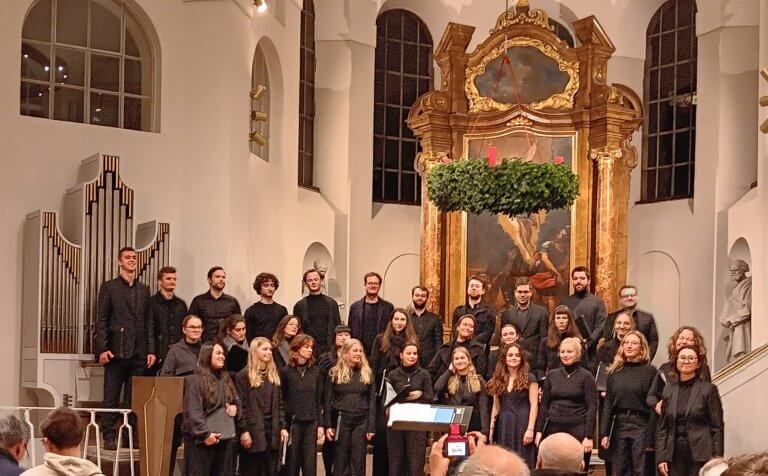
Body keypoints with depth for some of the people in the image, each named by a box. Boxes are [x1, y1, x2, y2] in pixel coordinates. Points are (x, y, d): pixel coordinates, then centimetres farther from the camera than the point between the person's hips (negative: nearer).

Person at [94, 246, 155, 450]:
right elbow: (101, 320, -1)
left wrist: (151, 350, 5)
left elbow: (149, 322, 13)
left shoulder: (144, 289, 15)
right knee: (111, 397, -1)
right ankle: (109, 437, 3)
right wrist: (102, 348, -10)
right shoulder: (109, 287, 4)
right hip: (116, 350, -4)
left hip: (139, 353, 4)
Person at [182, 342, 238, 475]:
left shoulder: (226, 379, 14)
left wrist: (235, 408, 1)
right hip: (202, 439, -7)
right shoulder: (195, 380, -10)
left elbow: (236, 401, 25)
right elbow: (194, 413, -17)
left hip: (225, 438, 7)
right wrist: (205, 434, -22)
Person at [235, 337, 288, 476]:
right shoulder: (243, 375, -6)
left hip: (272, 429, 6)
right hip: (253, 430, -6)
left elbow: (279, 404, 14)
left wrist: (282, 427, 7)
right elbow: (240, 406, -10)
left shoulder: (274, 374, 14)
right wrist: (243, 431, -15)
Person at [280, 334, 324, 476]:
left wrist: (320, 424, 3)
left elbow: (319, 400, 9)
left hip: (311, 423, 3)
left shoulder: (315, 371, 7)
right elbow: (280, 400, -3)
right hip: (292, 423, -3)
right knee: (292, 464, 2)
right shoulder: (286, 371, -3)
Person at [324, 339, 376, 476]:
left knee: (358, 461, 2)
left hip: (361, 421, 1)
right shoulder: (334, 373, 3)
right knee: (341, 460, 2)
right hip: (341, 420, -1)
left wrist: (371, 426, -2)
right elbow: (328, 401, 2)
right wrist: (328, 425, -4)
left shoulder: (367, 373, 7)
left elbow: (372, 401, 5)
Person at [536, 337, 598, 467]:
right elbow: (544, 404, 11)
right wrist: (539, 430, 5)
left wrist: (588, 436, -11)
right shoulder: (552, 375, 9)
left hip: (577, 430, -3)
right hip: (553, 429, 3)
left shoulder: (586, 376, -1)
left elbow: (592, 407, -5)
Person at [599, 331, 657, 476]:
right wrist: (604, 433, 2)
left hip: (641, 426, -3)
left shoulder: (650, 371, -1)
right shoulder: (615, 372, 9)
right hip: (619, 426, 4)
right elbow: (608, 404, 8)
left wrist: (653, 434, -10)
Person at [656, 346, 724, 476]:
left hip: (700, 455, -3)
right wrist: (661, 458, 4)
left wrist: (716, 460, -8)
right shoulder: (668, 389, 12)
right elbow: (662, 427, 12)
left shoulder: (708, 389, 1)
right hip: (675, 455, 3)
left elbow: (717, 427, -1)